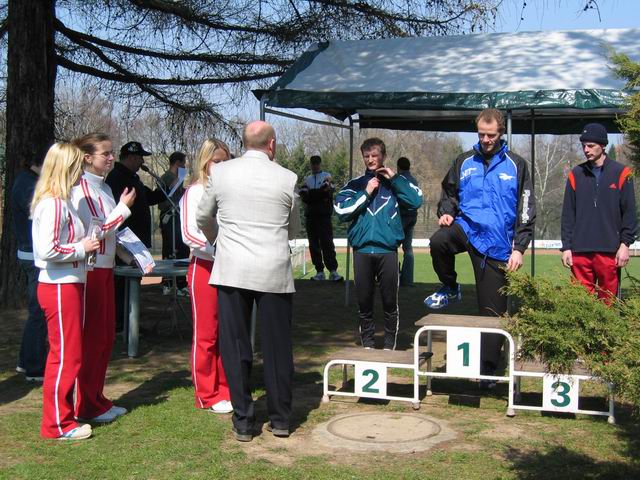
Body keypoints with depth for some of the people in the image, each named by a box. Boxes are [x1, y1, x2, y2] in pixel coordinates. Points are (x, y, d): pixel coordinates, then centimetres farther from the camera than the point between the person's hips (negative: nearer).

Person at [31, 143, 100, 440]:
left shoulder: (61, 202, 13)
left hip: (68, 285, 10)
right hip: (60, 288, -10)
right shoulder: (53, 204, -18)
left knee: (65, 355, 16)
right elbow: (48, 250, -25)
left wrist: (84, 245, 8)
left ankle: (61, 417, 27)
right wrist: (82, 248, -14)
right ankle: (57, 424, 8)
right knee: (66, 357, -2)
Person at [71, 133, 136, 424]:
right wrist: (124, 207, -12)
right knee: (91, 338, -1)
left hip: (105, 268, 9)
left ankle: (97, 400, 24)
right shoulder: (82, 188, -13)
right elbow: (96, 231, -19)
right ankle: (88, 407, 9)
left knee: (105, 337, 14)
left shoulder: (103, 187, 13)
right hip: (90, 269, -9)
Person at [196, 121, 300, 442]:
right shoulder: (287, 178, -1)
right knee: (277, 346, 9)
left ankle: (243, 422, 11)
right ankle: (280, 419, 17)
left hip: (232, 271, 1)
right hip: (274, 273, 0)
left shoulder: (221, 172, 2)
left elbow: (203, 218, 14)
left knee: (235, 346, 7)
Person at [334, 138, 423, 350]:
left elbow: (416, 201, -7)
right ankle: (367, 344, 19)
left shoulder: (395, 182, 9)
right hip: (362, 250, 1)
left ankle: (390, 345, 15)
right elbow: (341, 210, -4)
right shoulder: (355, 184, 10)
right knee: (364, 301, 6)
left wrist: (395, 178, -7)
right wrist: (366, 193, -7)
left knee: (390, 301, 3)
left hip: (387, 249, -1)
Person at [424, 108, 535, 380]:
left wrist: (519, 247, -5)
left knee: (493, 310, 2)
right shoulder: (464, 162, 10)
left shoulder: (516, 166, 3)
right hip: (467, 226, 2)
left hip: (497, 242, -1)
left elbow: (526, 210, 3)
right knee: (439, 241, -35)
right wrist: (446, 212, 0)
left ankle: (487, 369, 16)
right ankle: (450, 288, -5)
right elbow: (449, 192, 22)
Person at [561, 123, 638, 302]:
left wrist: (625, 243, -5)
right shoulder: (576, 175, 10)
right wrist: (566, 246, 3)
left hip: (610, 251, -2)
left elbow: (629, 212, 2)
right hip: (580, 251, 2)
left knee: (608, 301, 2)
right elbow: (568, 215, 9)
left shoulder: (621, 173, 4)